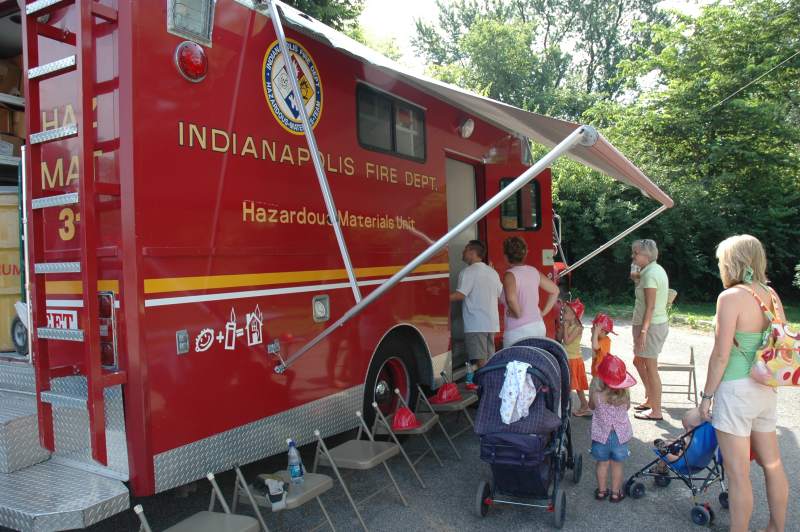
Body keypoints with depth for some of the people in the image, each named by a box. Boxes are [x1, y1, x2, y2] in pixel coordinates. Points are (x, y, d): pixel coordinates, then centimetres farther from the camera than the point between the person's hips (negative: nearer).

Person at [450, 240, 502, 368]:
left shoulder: (468, 272, -9)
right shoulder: (493, 272, 15)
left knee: (480, 360, -7)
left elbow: (460, 295, -18)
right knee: (490, 360, 12)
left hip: (475, 325, -8)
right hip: (492, 323, 8)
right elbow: (501, 294, 20)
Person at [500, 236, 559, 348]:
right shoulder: (534, 271, 8)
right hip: (539, 327, 7)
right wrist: (543, 311, 16)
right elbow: (555, 290, 18)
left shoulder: (510, 274, -12)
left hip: (518, 331, -7)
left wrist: (518, 313, -14)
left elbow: (511, 298, -31)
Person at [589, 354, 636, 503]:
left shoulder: (596, 392, -21)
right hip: (621, 434, 1)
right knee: (617, 464, 17)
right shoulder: (624, 392, -18)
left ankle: (601, 491, 28)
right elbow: (628, 407, 2)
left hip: (601, 434, -1)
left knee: (602, 463, 16)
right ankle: (616, 492, 28)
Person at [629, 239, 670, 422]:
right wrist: (638, 280, 8)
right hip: (659, 323, 10)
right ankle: (650, 399, 32)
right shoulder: (656, 269, 11)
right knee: (638, 361, 21)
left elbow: (650, 306, -22)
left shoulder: (650, 274, -18)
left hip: (651, 325, -10)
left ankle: (656, 411, 8)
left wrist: (643, 331, -23)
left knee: (650, 368, -1)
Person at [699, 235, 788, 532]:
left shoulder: (731, 297, -16)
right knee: (772, 464, 21)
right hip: (766, 389, 8)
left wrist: (707, 395, -8)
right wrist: (770, 379, 21)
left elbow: (721, 355, -17)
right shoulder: (771, 295, 5)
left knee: (738, 473, 2)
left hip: (736, 390, -8)